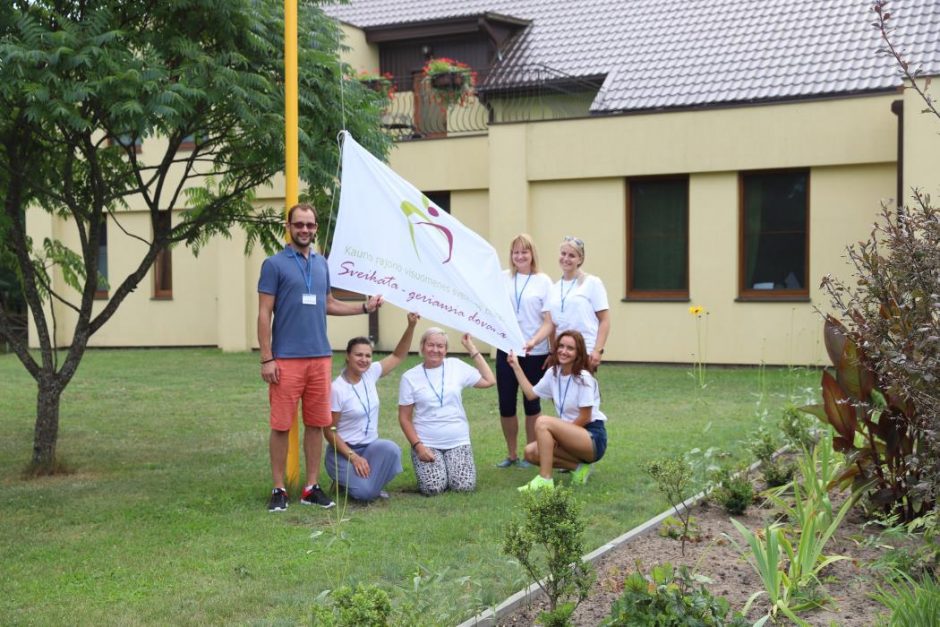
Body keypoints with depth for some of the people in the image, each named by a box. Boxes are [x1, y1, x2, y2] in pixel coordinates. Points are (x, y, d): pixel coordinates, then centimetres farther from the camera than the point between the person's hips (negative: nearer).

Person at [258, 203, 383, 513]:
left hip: (320, 357, 5)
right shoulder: (275, 264, -3)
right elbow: (264, 313, -6)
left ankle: (312, 487, 16)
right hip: (286, 359, -5)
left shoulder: (322, 263, 13)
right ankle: (279, 489, 8)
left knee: (316, 423, 8)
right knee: (281, 425, -1)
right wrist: (266, 359, -11)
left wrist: (364, 307, 12)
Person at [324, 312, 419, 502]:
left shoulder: (370, 374, 0)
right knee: (364, 492, -29)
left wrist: (411, 326, -7)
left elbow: (398, 356, 7)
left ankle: (369, 482, -3)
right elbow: (329, 431, -13)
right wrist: (353, 457, -20)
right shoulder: (337, 389, -16)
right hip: (343, 451, -5)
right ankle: (348, 478, 7)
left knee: (390, 449, -31)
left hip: (370, 446, 5)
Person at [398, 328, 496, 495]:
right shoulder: (410, 377, -2)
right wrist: (418, 446, -13)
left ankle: (450, 467, 15)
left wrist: (472, 349, 3)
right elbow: (404, 418, 0)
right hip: (426, 443, -2)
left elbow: (489, 381, 4)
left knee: (464, 486, -17)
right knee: (433, 488, -21)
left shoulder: (456, 366, 4)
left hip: (458, 441, 2)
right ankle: (426, 465, 13)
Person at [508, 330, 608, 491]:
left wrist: (559, 435, -11)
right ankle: (578, 467, 3)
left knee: (543, 422, -25)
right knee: (531, 452, -10)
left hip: (593, 438, -8)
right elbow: (531, 393, 13)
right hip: (572, 434, 8)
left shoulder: (583, 378, -16)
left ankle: (545, 480, -23)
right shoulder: (553, 373, 6)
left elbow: (585, 418, -15)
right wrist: (516, 367, 10)